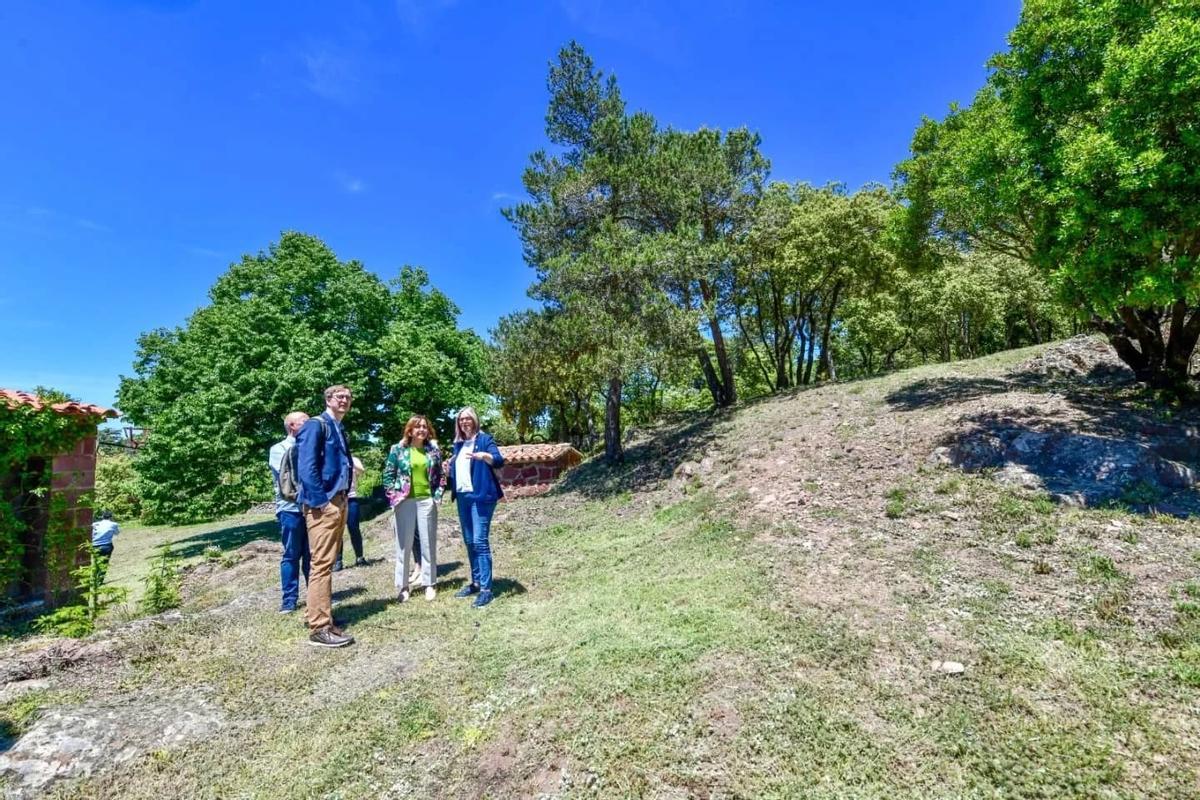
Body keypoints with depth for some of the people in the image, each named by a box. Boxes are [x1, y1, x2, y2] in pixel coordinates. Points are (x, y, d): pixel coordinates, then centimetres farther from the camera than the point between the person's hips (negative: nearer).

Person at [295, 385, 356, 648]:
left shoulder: (339, 429, 20)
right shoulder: (316, 424, -6)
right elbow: (307, 465, -16)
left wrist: (342, 499, 10)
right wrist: (320, 500, -19)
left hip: (339, 501, 9)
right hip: (323, 503, -9)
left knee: (327, 562, 14)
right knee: (322, 563, -7)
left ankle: (316, 614, 25)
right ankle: (320, 628, -2)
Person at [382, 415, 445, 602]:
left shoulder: (434, 450, 6)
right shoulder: (397, 449, 1)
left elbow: (440, 476, 11)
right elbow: (388, 475, 2)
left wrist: (437, 496, 1)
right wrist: (394, 496, -6)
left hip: (427, 501, 1)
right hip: (404, 502, -1)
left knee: (428, 543, 6)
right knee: (403, 545, 5)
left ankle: (430, 584, 16)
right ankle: (402, 586, 16)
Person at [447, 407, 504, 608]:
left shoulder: (484, 439, -4)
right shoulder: (458, 444, 17)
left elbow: (499, 460, -18)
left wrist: (481, 455, -35)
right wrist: (448, 469, 3)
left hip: (481, 495, -7)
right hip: (462, 497, 7)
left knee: (480, 541, -11)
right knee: (469, 542, 12)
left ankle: (486, 588, -7)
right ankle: (475, 582, 23)